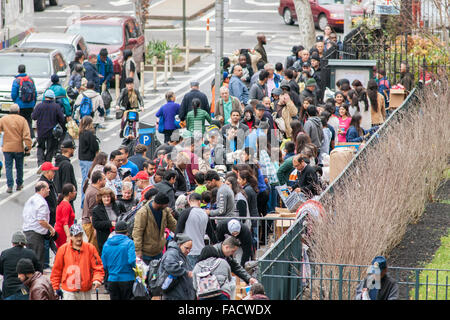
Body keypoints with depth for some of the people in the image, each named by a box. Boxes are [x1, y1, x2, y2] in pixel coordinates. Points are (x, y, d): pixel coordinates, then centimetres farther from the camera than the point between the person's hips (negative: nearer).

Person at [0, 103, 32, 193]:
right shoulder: (22, 120, -5)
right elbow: (26, 135, -9)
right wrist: (28, 147, -5)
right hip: (19, 148, 0)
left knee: (8, 167, 3)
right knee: (19, 167, 15)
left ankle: (10, 186, -6)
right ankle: (19, 185, 25)